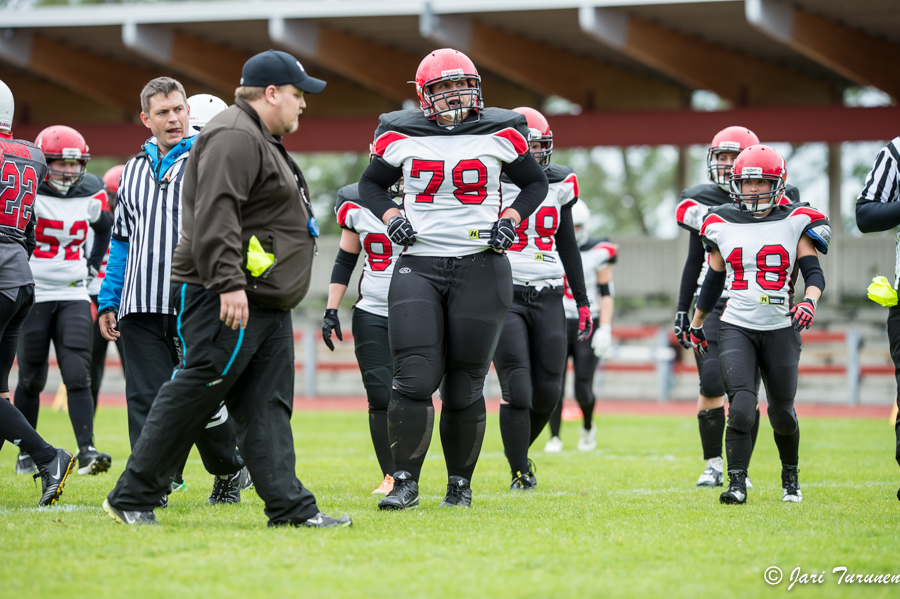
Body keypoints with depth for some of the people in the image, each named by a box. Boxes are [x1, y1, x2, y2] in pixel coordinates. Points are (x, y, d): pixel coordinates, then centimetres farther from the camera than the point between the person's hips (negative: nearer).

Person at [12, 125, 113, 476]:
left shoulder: (90, 196, 4)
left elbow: (104, 227, 25)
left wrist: (93, 265, 18)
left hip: (73, 295, 3)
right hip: (32, 295, -3)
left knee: (78, 375, -9)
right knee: (32, 379, 5)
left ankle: (87, 450, -14)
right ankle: (27, 453, 18)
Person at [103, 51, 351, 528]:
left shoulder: (261, 140, 24)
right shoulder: (234, 138, -13)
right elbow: (215, 215, -23)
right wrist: (229, 284, -29)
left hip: (264, 300, 11)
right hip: (226, 298, -11)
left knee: (266, 406, 5)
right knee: (196, 393, -10)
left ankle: (290, 507, 1)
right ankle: (131, 497, -5)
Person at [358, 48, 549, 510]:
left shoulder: (501, 134, 2)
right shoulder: (400, 137, 3)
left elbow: (535, 183, 16)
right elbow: (370, 185, 18)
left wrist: (511, 218, -1)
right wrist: (389, 216, -1)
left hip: (480, 268, 0)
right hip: (418, 267, 0)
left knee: (464, 389, 3)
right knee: (414, 380, -12)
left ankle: (460, 484, 17)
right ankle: (405, 482, -5)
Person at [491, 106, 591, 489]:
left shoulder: (558, 184, 9)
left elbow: (568, 246, 18)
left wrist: (582, 300, 17)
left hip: (547, 297, 4)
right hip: (503, 295, -4)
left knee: (547, 392, 3)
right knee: (517, 389, -12)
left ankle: (519, 450, 28)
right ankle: (520, 472, -1)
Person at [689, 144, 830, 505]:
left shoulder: (795, 223, 0)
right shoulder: (723, 225, 6)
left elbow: (814, 273, -4)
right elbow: (713, 280, 16)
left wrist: (809, 301, -24)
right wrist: (696, 324, 22)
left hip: (781, 329, 0)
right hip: (736, 328, 0)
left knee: (782, 413, 9)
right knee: (742, 406, -18)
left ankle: (790, 476, 35)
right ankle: (737, 484, -15)